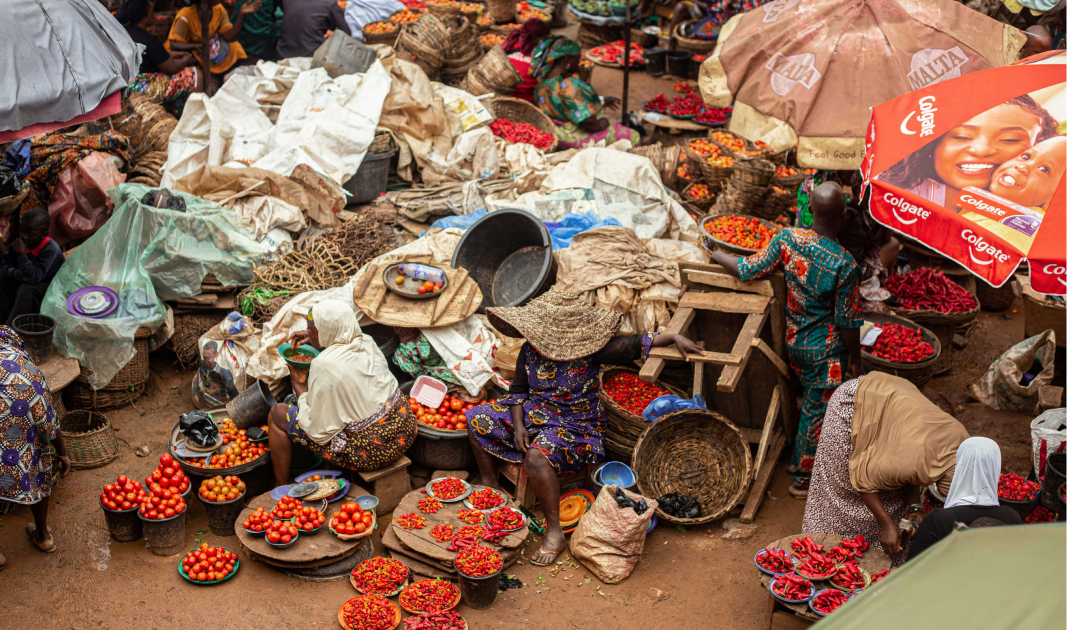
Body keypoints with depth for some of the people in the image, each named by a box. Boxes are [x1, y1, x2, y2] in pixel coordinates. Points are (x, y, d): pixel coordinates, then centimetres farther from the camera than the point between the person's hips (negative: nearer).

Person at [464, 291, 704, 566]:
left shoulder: (589, 350, -18)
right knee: (477, 419, 1)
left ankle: (555, 533, -25)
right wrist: (518, 426, -5)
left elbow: (633, 345, -19)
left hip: (574, 424, -7)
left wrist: (674, 338, -31)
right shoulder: (530, 350, -4)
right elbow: (519, 389, 8)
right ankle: (490, 487, 18)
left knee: (537, 456, -37)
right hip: (533, 414, 7)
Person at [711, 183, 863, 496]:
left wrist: (718, 257, 11)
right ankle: (803, 479, 29)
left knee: (807, 402, 27)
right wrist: (855, 358, -1)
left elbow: (749, 270, -8)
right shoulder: (844, 265, -27)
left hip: (792, 340, 5)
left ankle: (804, 461, 46)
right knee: (816, 411, 13)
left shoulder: (787, 239, -17)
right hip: (824, 351, -5)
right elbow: (848, 322, -17)